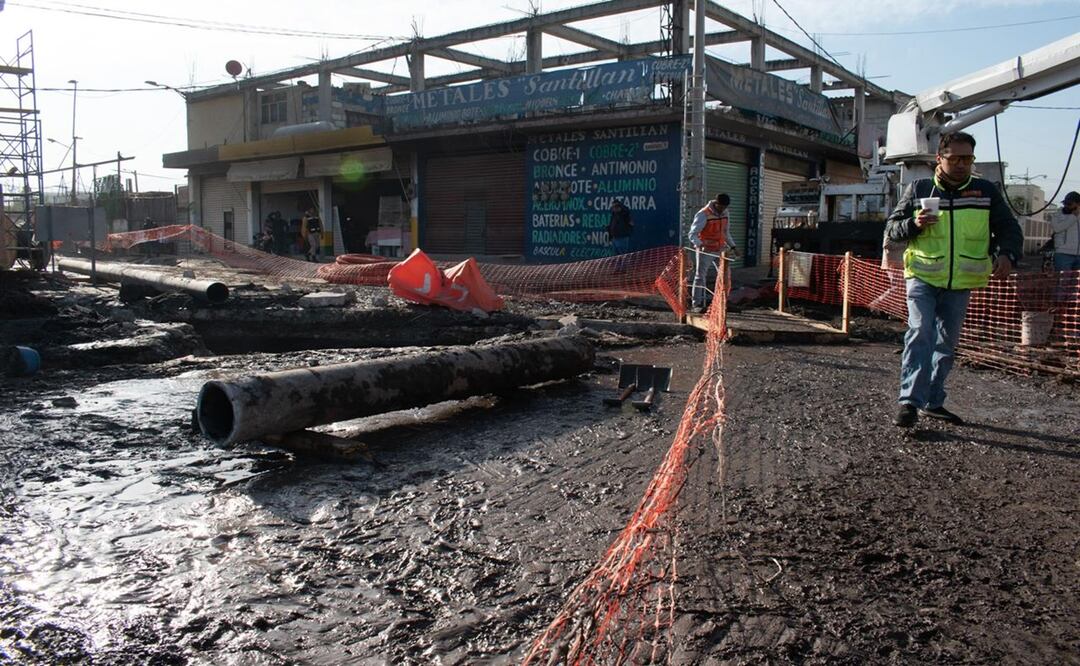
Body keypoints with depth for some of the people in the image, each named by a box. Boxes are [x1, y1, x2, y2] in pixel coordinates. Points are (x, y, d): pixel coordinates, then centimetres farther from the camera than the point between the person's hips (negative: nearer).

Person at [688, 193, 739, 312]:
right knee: (700, 276, -1)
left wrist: (732, 246, 14)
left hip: (719, 250, 6)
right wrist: (700, 244, -36)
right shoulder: (703, 214, -15)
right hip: (705, 251, -6)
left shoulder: (724, 213, 7)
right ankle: (697, 303, 6)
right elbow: (692, 234, -18)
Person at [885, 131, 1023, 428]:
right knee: (920, 333, -19)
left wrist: (1007, 254, -15)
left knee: (947, 342, 11)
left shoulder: (986, 191, 4)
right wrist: (914, 224, -19)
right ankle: (910, 401, -20)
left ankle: (932, 402, 23)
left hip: (960, 284, 4)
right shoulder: (919, 189, 0)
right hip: (922, 279, -3)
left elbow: (1009, 229, 6)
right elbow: (891, 227, 3)